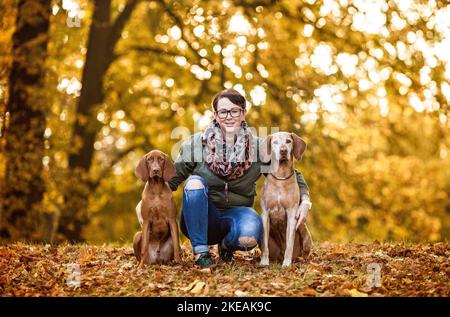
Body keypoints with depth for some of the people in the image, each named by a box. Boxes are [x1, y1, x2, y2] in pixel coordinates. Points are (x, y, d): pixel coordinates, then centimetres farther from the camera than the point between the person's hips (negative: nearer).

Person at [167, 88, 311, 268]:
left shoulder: (259, 147, -3)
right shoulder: (196, 144, -6)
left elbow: (292, 175, 4)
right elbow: (171, 178, -3)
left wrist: (305, 201, -14)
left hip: (237, 213, 0)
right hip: (199, 219, 0)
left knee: (249, 236, -35)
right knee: (195, 182, -30)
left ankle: (227, 245, 4)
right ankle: (200, 251, -18)